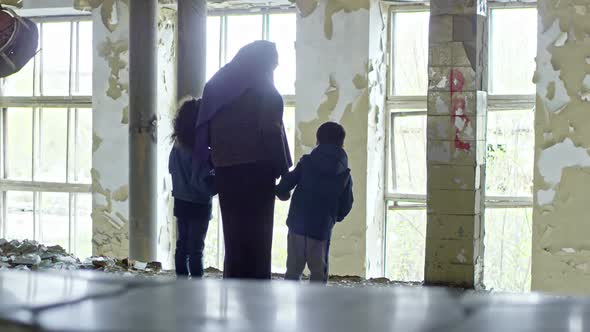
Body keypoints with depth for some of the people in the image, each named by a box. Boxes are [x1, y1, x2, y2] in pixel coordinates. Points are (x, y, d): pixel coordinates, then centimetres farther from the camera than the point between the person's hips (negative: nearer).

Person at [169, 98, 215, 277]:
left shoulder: (177, 146, 1)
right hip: (199, 204, -7)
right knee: (196, 248, -1)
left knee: (182, 244, 14)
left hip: (180, 202, 7)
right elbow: (203, 180, -24)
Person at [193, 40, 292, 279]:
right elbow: (271, 130, -12)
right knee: (257, 237, -2)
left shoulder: (218, 84, 15)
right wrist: (282, 170, -8)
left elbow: (207, 131, 12)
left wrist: (216, 163, 13)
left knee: (234, 237, 9)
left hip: (225, 170, 5)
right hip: (255, 168, -5)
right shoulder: (262, 88, -3)